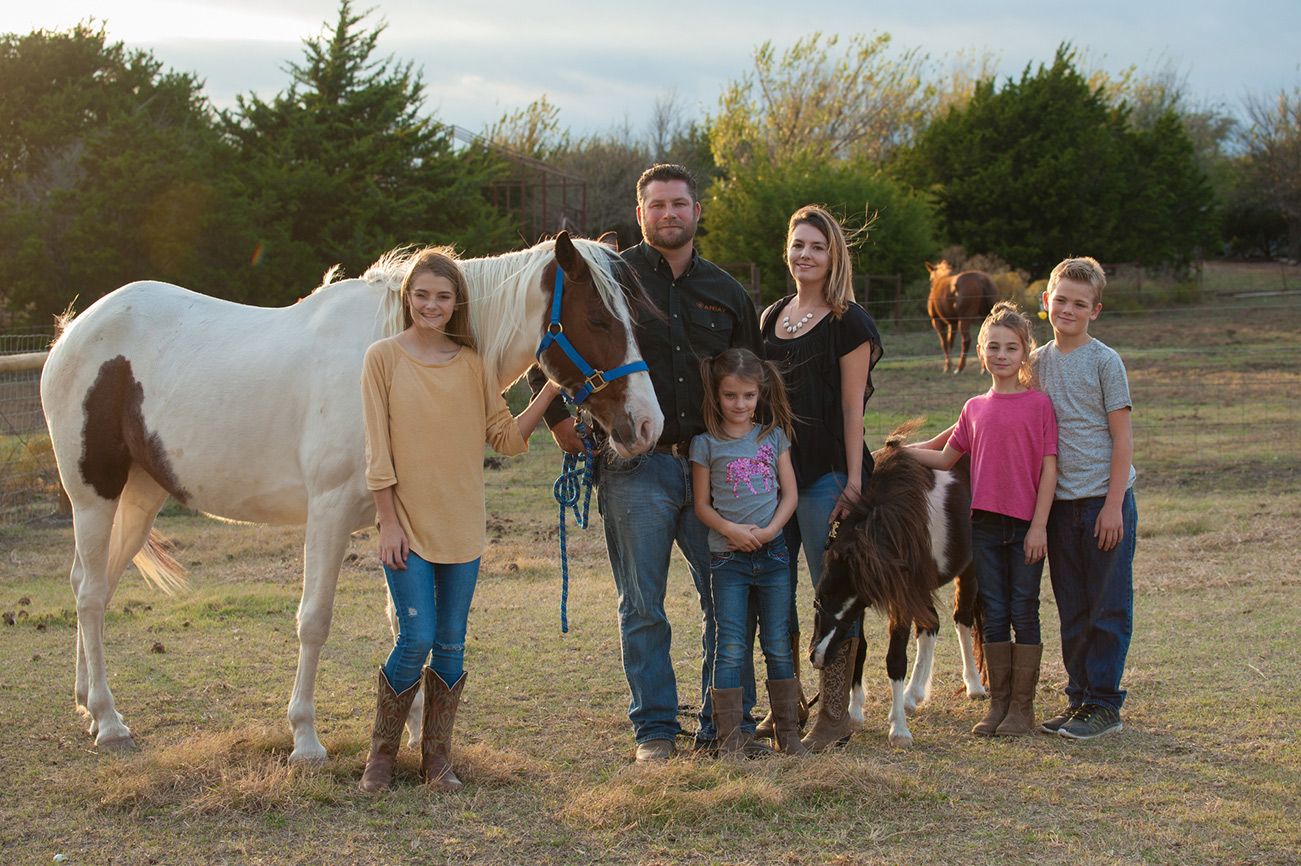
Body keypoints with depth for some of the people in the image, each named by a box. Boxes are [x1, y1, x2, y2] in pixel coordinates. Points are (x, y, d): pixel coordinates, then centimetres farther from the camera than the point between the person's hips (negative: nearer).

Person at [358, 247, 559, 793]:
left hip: (462, 526, 3)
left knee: (451, 645, 6)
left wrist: (550, 391, -5)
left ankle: (437, 758, 18)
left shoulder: (472, 363, 5)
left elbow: (506, 437, 4)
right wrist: (390, 523, -9)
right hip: (406, 523, -3)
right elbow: (378, 451, -5)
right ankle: (381, 753, 10)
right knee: (417, 640, -9)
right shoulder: (384, 358, -3)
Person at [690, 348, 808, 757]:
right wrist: (731, 530, -16)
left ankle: (788, 731, 16)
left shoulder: (774, 437, 6)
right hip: (727, 556, -2)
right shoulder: (706, 444, 0)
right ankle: (730, 735, 3)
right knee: (730, 649, -2)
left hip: (772, 553, 2)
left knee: (778, 646, 7)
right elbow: (702, 504, 1)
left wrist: (769, 530, -11)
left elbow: (789, 494, 5)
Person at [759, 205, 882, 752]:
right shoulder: (772, 317, 14)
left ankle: (834, 714, 6)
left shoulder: (847, 323, -6)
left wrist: (853, 481, -14)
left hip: (825, 474, -7)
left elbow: (852, 407, -10)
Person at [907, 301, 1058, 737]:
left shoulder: (1039, 403, -3)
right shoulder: (974, 408, 10)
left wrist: (1039, 525, -11)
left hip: (1026, 525, -4)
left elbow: (1049, 468, -6)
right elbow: (945, 459, 19)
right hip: (985, 523, 4)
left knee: (1023, 613, 2)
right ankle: (998, 703, 16)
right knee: (993, 614, 8)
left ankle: (1022, 707, 9)